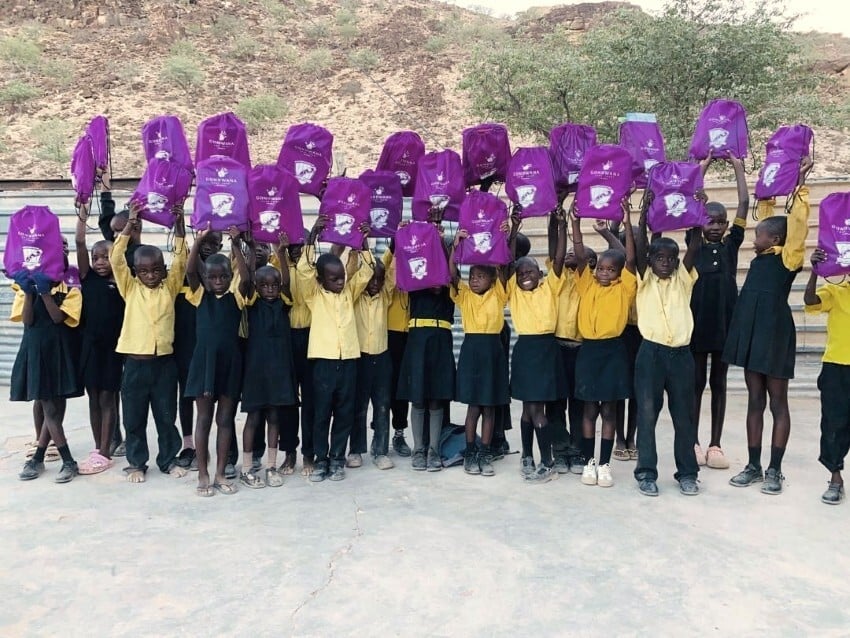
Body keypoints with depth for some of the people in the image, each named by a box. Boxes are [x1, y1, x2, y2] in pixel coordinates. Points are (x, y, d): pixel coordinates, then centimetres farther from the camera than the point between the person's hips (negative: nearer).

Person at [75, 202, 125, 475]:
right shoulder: (88, 277, 3)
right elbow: (80, 243, -3)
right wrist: (83, 212, -6)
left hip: (113, 345, -3)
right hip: (90, 343, 3)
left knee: (108, 397, 4)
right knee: (93, 398, 11)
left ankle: (105, 453, 10)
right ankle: (98, 449, 22)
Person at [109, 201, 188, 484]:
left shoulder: (170, 287, 5)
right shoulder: (130, 288, 3)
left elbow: (181, 261, -5)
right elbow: (116, 259, -8)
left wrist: (179, 227, -15)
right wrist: (129, 225, -16)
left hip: (164, 360, 1)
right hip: (135, 362, 0)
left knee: (166, 415, 11)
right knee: (134, 417, 9)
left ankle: (168, 459, 25)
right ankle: (136, 463, 23)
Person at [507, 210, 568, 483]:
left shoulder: (549, 287, 4)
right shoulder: (514, 291, 7)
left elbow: (559, 259, -7)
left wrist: (562, 226, -16)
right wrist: (513, 229, -9)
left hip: (546, 348, -3)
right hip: (524, 349, 3)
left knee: (536, 408, -4)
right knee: (529, 407, 11)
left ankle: (548, 463, 5)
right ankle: (528, 457, 22)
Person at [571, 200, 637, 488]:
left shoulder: (624, 289, 1)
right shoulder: (587, 284, 5)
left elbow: (630, 260, -11)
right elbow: (580, 255, -5)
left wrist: (627, 224, -18)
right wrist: (576, 223, -15)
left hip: (614, 350, -1)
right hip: (588, 349, 1)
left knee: (609, 409, 6)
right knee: (590, 408, 8)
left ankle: (605, 464, 13)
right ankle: (589, 462, 18)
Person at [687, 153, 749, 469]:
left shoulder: (731, 244, 7)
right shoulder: (694, 244, 3)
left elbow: (744, 205, 2)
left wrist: (738, 167, 4)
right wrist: (702, 169, 0)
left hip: (725, 321, 2)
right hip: (697, 321, -1)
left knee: (719, 384, 9)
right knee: (696, 383, 7)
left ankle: (715, 445, 16)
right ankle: (694, 443, 15)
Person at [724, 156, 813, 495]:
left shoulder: (789, 257, -7)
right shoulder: (762, 256, 11)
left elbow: (797, 222, -16)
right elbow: (767, 218, 23)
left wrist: (800, 184, -13)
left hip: (775, 332, -7)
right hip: (752, 331, 7)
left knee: (777, 402, 3)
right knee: (755, 401, 11)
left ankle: (775, 470, 11)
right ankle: (754, 466, 18)